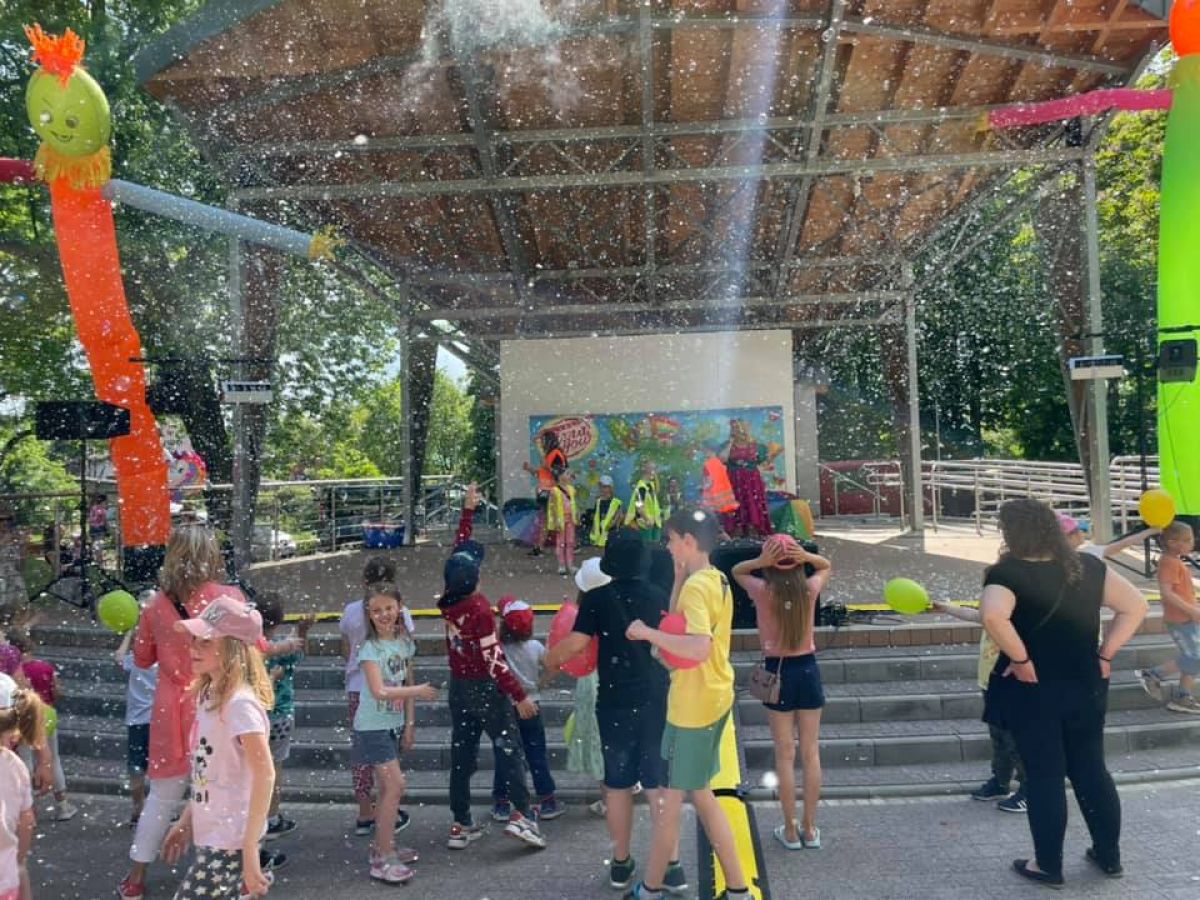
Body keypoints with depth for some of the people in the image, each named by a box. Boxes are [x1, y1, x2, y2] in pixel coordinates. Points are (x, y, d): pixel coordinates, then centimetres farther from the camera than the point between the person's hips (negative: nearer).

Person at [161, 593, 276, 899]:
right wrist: (186, 820, 16)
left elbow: (265, 776, -24)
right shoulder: (208, 695, 6)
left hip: (230, 839, -9)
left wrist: (250, 850, -24)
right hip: (211, 834, 9)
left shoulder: (240, 704, -21)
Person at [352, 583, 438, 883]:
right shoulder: (370, 648, -18)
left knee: (388, 787, 14)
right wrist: (419, 691, -26)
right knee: (396, 785, -12)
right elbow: (379, 691, -28)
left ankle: (381, 847, 29)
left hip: (392, 724, 7)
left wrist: (410, 723, 8)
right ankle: (383, 859, -4)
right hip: (372, 726, -7)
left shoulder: (405, 642, 2)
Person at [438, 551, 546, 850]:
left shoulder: (448, 605, -3)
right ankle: (521, 815, -4)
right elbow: (494, 659, -21)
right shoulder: (480, 609, -21)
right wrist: (519, 696, -17)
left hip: (458, 686, 7)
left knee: (461, 756, 12)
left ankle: (461, 825, 17)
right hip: (486, 688, -6)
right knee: (511, 751, 3)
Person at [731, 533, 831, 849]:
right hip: (807, 669, 2)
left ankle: (790, 831, 15)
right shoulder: (810, 588, -7)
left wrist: (759, 561, -14)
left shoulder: (762, 591, -13)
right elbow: (826, 566, 14)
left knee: (785, 755, 7)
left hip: (777, 672, -2)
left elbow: (736, 571, 6)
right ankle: (810, 829, 19)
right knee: (811, 753, 11)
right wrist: (807, 556, -8)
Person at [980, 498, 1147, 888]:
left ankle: (1048, 866, 18)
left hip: (1032, 690, -5)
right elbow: (1135, 606, 4)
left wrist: (1020, 659, -22)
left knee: (1044, 776, 6)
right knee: (1091, 769, 19)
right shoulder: (1089, 566, 1)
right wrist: (1105, 654, 3)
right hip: (1085, 686, 5)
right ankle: (1109, 856, 32)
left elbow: (993, 615, -36)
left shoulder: (1008, 573, -18)